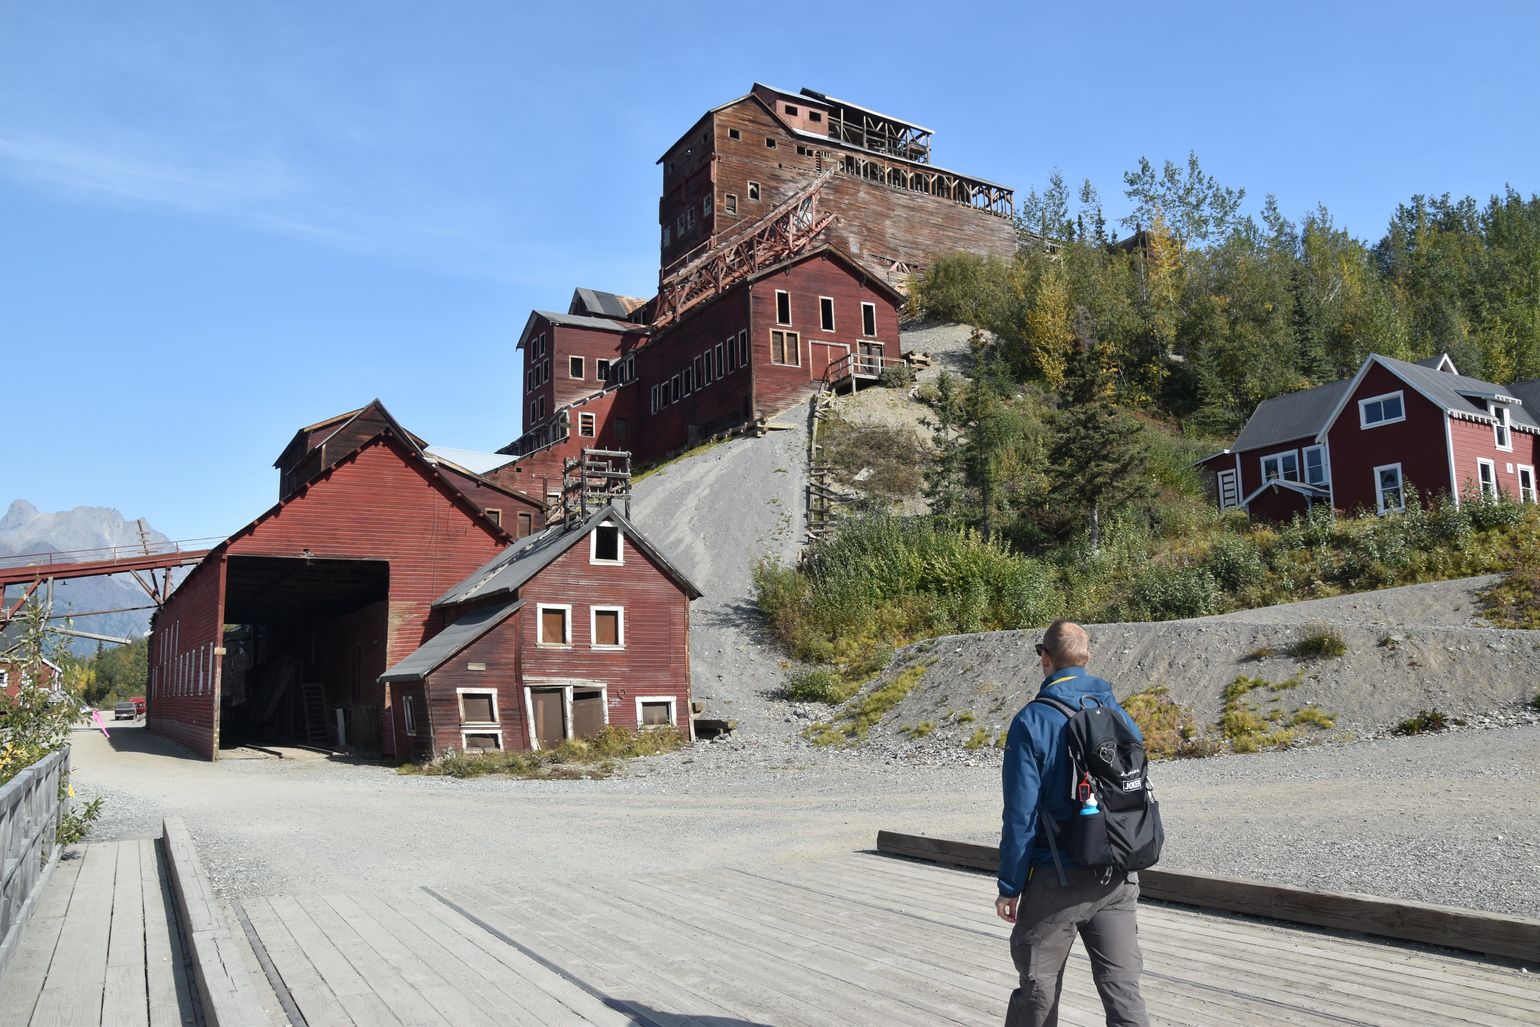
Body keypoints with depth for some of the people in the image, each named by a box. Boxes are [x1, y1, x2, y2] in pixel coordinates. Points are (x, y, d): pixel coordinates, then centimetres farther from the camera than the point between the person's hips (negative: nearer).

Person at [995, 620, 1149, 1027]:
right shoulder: (1119, 715, 3)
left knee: (1038, 987, 12)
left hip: (1058, 879, -4)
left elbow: (1021, 814, -14)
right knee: (1122, 987, 7)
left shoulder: (1032, 722, -13)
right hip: (1119, 880, 4)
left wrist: (1009, 887, -6)